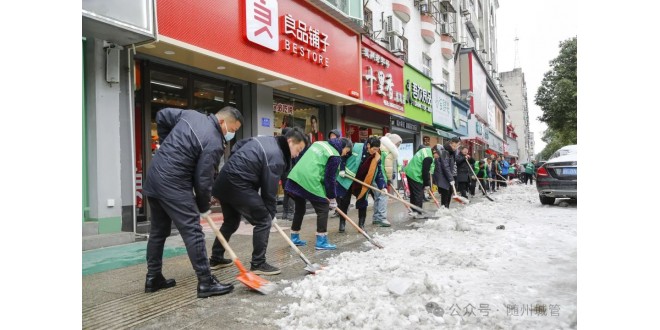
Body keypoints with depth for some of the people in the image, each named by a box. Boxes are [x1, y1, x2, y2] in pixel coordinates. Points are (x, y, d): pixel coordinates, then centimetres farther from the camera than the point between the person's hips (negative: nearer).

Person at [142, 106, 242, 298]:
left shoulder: (190, 114, 6)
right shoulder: (214, 143, -16)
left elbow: (162, 116, 18)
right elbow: (203, 181, -14)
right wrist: (204, 207, 2)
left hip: (154, 176, 9)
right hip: (173, 185, -9)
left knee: (158, 231, 18)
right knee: (193, 232, -4)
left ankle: (153, 278, 28)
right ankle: (206, 283, 0)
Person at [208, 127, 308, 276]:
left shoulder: (265, 140, 13)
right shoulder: (276, 158, -14)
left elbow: (237, 146, 23)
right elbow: (270, 191, -11)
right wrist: (271, 214, 2)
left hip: (224, 180, 10)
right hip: (238, 185, -10)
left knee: (231, 221, 24)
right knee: (263, 220, -2)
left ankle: (216, 259, 34)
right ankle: (258, 264, 5)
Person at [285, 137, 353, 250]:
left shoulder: (319, 143, 21)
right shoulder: (335, 156, -3)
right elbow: (330, 178, -4)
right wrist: (332, 199, 6)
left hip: (295, 177, 9)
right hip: (310, 182, -8)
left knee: (300, 208, 22)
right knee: (323, 208, 4)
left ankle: (295, 238, 32)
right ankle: (321, 242, 6)